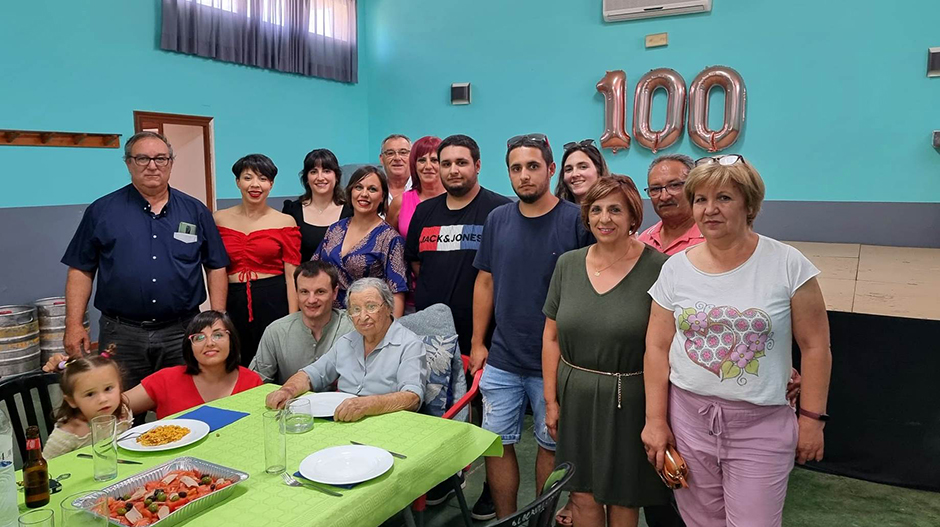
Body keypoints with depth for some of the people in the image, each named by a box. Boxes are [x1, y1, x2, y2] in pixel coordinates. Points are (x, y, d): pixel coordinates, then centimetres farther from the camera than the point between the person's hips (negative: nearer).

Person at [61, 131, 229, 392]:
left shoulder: (195, 211, 7)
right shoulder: (102, 211, 5)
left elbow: (216, 267, 8)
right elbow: (81, 270, 5)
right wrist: (74, 325, -2)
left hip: (181, 332, 1)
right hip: (120, 334, 0)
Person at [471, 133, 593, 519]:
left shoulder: (576, 221, -9)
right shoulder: (498, 219, 3)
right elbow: (485, 283, 9)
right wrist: (477, 343, 7)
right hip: (501, 360, 4)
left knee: (550, 444, 13)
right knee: (497, 443, 10)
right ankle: (505, 519, 29)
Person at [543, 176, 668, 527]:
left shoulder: (657, 268, -9)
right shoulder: (568, 264, 3)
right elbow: (552, 337, 7)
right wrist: (551, 400, 5)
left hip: (629, 401, -3)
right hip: (576, 399, 3)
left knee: (623, 498, 13)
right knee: (583, 496, 13)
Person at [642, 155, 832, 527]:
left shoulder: (788, 265, -7)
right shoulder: (676, 268, 0)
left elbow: (815, 346, -2)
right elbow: (657, 347, 2)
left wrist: (812, 417, -3)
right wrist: (655, 420, 0)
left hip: (762, 425, -2)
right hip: (687, 416, 3)